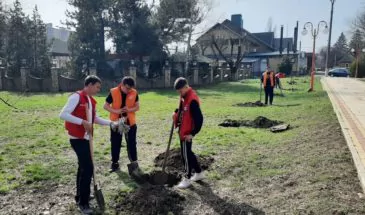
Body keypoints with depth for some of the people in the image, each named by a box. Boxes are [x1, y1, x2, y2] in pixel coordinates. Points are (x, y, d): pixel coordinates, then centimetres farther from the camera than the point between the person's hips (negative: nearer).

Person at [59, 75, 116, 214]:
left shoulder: (91, 101, 12)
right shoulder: (76, 97, -15)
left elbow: (95, 119, 20)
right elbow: (63, 114, -22)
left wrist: (111, 123, 10)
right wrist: (83, 122, -28)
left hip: (86, 138, 9)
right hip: (77, 138, -9)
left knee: (83, 166, 17)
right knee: (88, 168, -9)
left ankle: (80, 196, 32)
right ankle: (83, 203, 3)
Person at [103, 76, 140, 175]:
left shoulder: (134, 93, -6)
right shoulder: (113, 92, -10)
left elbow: (137, 107, 1)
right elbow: (106, 106, -4)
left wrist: (129, 109, -19)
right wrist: (116, 111, -20)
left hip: (130, 122, 1)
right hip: (116, 122, 0)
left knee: (131, 143, 5)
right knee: (115, 143, 9)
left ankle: (134, 162, 17)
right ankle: (115, 163, 23)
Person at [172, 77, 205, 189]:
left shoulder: (192, 100, -24)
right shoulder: (184, 96, 6)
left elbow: (199, 118, -25)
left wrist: (193, 133, -24)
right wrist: (176, 113, 7)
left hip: (187, 133, -10)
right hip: (182, 130, 10)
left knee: (185, 155, 1)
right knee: (188, 153, 18)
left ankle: (187, 179, 16)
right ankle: (199, 173, 32)